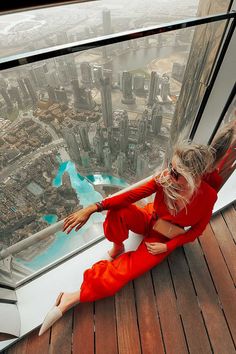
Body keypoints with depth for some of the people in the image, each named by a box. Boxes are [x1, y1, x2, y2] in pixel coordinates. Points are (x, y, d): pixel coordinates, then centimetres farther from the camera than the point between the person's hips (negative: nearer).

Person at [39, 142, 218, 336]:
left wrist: (166, 247, -14)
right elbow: (134, 194, -26)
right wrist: (93, 208, -33)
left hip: (165, 237, -1)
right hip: (148, 219, 2)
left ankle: (74, 298, -5)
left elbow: (197, 230, -8)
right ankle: (118, 247, -1)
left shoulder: (208, 196, -24)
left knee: (128, 269, -19)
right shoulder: (165, 178, -25)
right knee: (118, 212, -31)